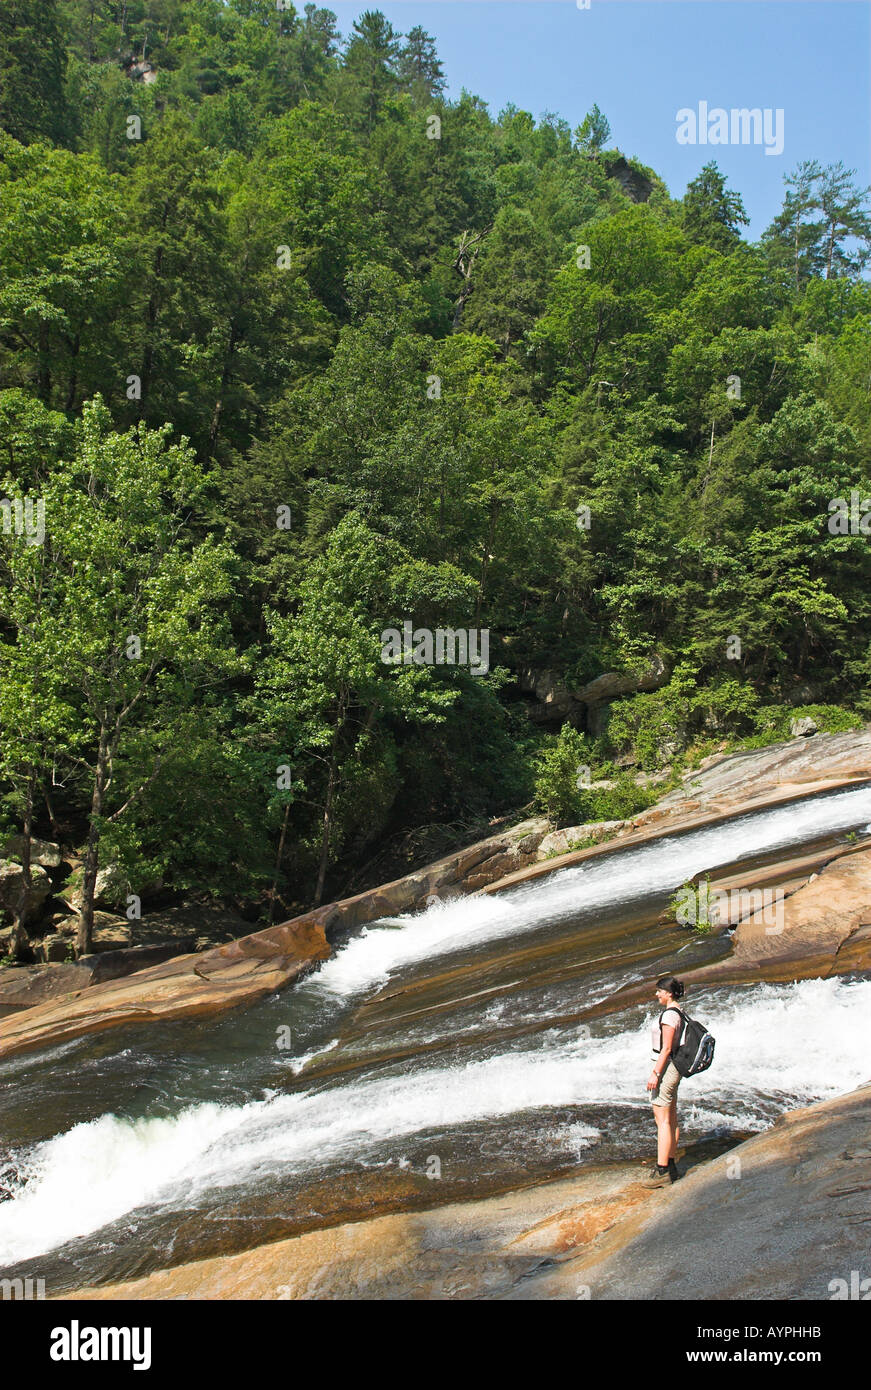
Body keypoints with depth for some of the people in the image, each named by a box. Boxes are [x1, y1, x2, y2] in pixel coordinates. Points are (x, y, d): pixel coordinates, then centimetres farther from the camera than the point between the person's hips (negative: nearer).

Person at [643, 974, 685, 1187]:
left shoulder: (669, 1014, -19)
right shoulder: (676, 1013, 12)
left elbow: (666, 1048, -21)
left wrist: (655, 1073, -20)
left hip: (665, 1068, -10)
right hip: (672, 1068, 10)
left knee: (662, 1121, -8)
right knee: (671, 1120, 13)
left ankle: (662, 1172, -6)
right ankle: (671, 1166, 20)